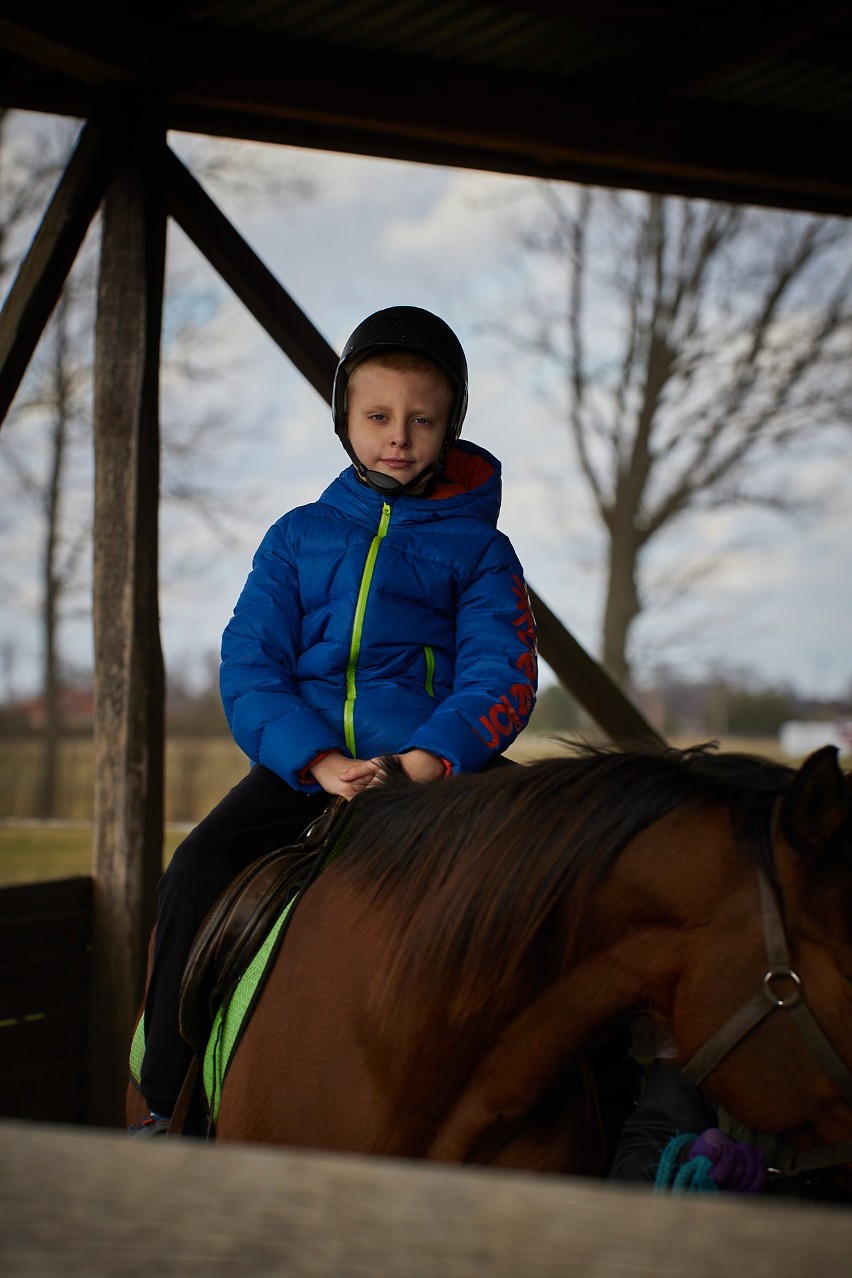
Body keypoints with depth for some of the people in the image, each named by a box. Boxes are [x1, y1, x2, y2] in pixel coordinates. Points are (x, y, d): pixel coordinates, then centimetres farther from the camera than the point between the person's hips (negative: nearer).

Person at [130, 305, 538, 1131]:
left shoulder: (478, 549, 10)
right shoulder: (299, 536, 15)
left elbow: (501, 680, -2)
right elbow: (248, 669, 6)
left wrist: (429, 760, -24)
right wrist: (320, 761, -13)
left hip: (435, 770, -2)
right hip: (303, 767, 2)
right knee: (199, 871, -23)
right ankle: (169, 1099, -15)